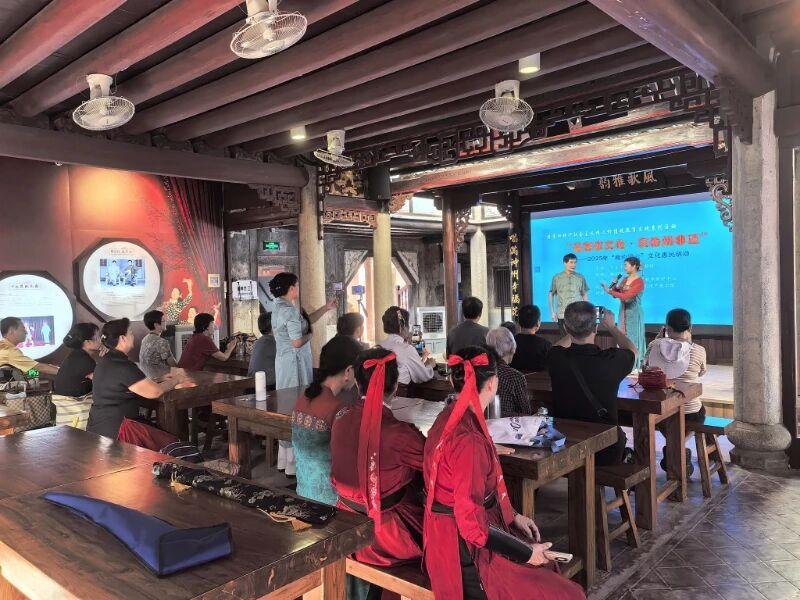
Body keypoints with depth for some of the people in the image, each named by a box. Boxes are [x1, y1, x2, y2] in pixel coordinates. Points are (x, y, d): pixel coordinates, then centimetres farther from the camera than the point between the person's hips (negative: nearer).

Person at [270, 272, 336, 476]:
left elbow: (305, 321, 20)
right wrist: (310, 335, -5)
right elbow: (297, 342, -24)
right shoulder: (289, 310, -19)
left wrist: (325, 308, 20)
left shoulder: (280, 308, 13)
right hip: (295, 363, -10)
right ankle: (293, 464, 1)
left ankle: (285, 460, 23)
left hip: (285, 362, 10)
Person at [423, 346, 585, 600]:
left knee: (550, 568, 19)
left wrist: (512, 517, 12)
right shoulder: (468, 438, -27)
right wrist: (526, 554, -13)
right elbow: (472, 522, -25)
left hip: (453, 537, 9)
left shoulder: (449, 418, 2)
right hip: (468, 552, -9)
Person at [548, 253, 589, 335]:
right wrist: (552, 312, 2)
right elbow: (550, 295, 7)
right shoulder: (557, 277, 2)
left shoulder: (580, 278, 5)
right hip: (562, 315, -1)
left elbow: (585, 295, 11)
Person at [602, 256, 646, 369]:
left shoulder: (639, 282, -15)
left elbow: (626, 296, -25)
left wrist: (609, 291, -23)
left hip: (634, 313, -7)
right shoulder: (625, 279, 9)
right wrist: (614, 285, -2)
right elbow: (617, 294, 16)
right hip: (623, 312, 7)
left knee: (633, 339, -2)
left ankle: (634, 367, 5)